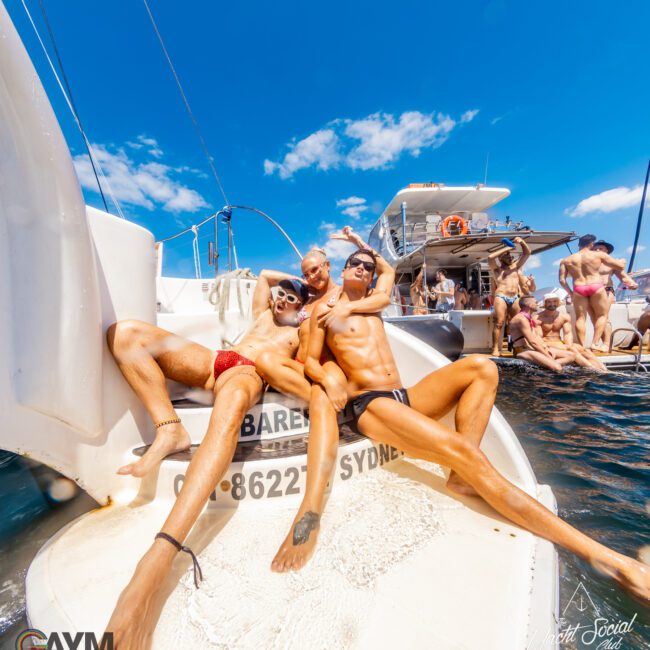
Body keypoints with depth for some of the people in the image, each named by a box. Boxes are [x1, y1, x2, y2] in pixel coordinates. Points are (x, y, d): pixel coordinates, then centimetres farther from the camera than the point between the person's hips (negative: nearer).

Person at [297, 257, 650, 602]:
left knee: (481, 367, -11)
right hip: (370, 405, -7)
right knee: (462, 452, -26)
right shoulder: (326, 309, 9)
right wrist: (329, 382, -14)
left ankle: (463, 476, -18)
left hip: (406, 397, 8)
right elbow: (311, 361, 5)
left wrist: (363, 246, 41)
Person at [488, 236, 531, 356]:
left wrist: (521, 241, 6)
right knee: (499, 323, -13)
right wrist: (505, 248, 0)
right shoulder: (496, 268, 9)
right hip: (501, 297, -5)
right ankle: (496, 349, -17)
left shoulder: (516, 266, 23)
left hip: (515, 298, 5)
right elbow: (490, 257, -9)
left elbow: (527, 253, 22)